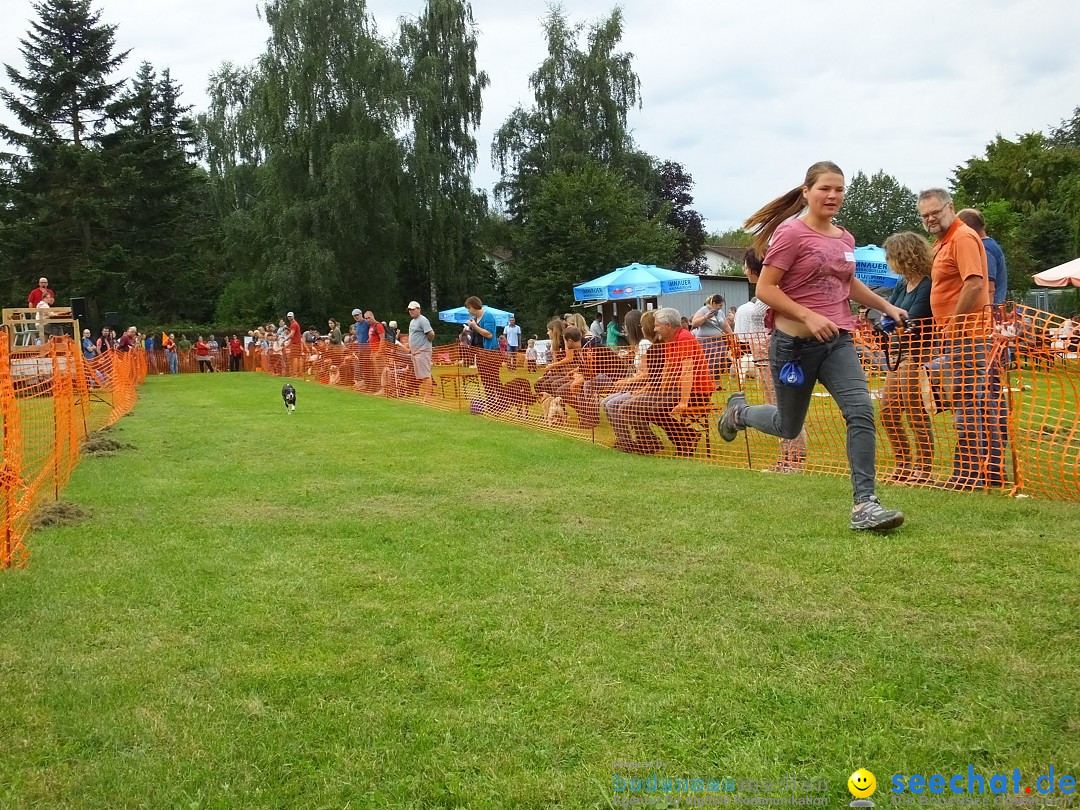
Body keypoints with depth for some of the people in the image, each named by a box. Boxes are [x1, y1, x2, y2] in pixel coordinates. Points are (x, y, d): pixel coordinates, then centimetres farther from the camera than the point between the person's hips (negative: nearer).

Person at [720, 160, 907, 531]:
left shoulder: (845, 238, 9)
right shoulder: (791, 233, -11)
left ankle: (864, 504, -15)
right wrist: (809, 316, -23)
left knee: (861, 411, -17)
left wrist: (888, 307, 22)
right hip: (794, 343, -5)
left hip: (838, 342, 5)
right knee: (788, 427, 12)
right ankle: (739, 411, 45)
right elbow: (765, 288, -14)